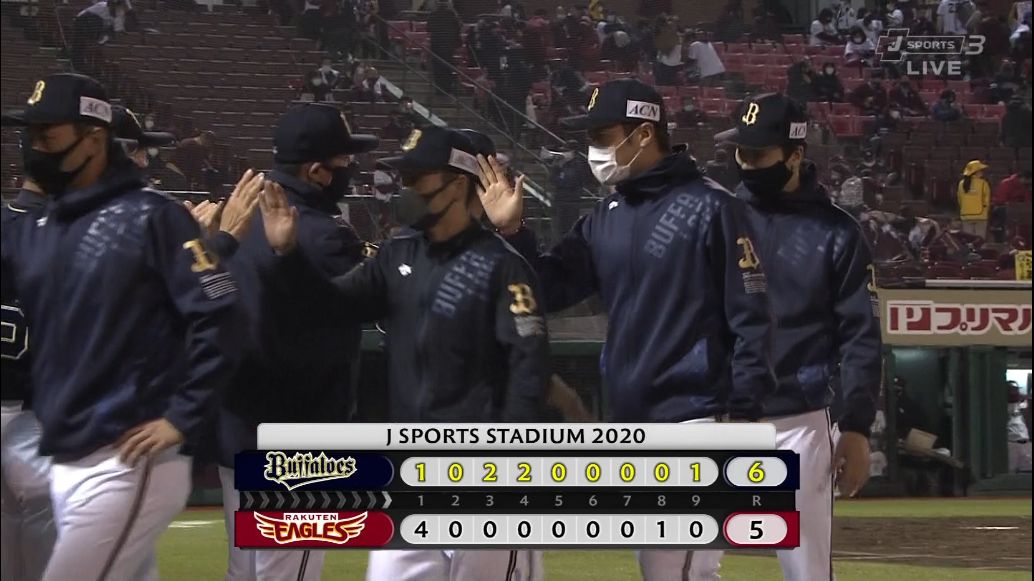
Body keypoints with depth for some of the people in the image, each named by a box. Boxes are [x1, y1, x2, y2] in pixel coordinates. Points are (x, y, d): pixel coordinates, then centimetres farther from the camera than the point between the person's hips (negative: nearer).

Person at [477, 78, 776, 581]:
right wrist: (511, 232, 0)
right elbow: (550, 289, 15)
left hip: (692, 420, -8)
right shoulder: (605, 218, 13)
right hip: (629, 421, 8)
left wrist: (743, 413, -15)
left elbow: (749, 317, -10)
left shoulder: (708, 208, -8)